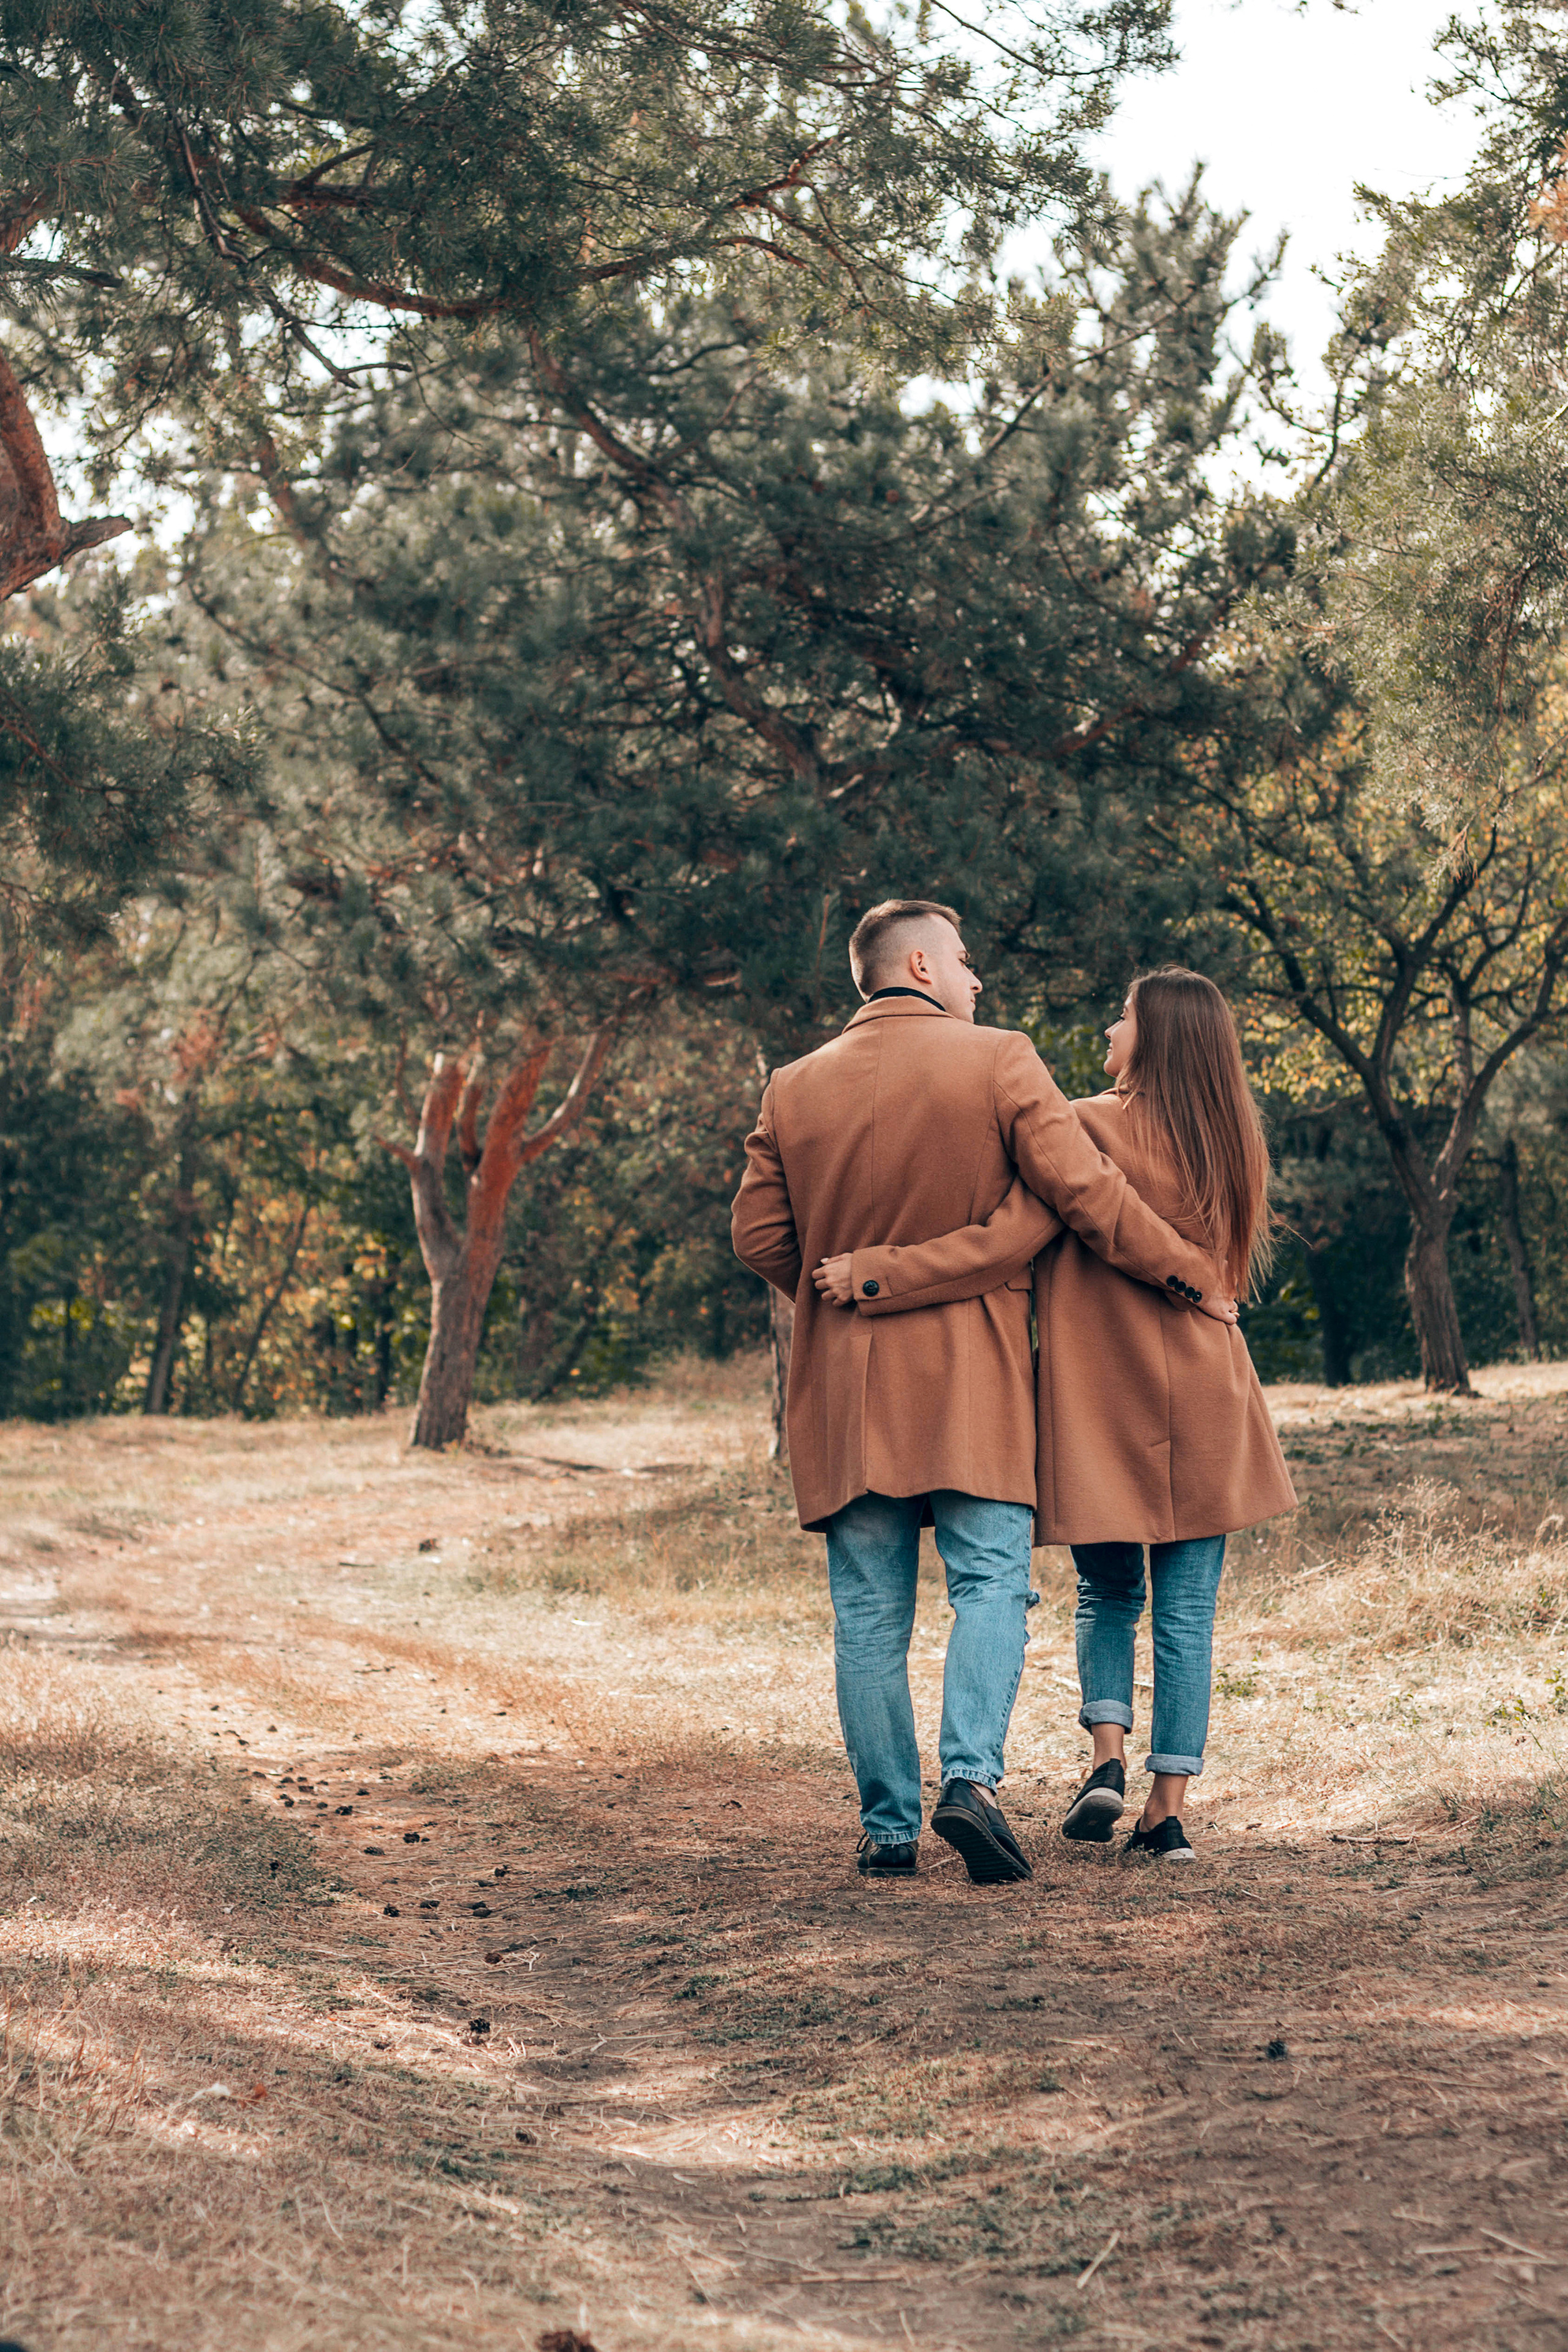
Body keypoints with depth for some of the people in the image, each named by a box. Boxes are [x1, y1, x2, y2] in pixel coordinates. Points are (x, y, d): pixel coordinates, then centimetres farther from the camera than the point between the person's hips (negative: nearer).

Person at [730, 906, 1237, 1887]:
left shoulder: (795, 1088, 7)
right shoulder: (998, 1060, -3)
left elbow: (758, 1235, 6)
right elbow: (1086, 1191, -9)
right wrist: (1194, 1273, 1)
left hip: (846, 1380, 3)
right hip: (974, 1373, -3)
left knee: (869, 1610, 6)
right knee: (991, 1580, -2)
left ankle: (889, 1826, 6)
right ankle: (971, 1776, -21)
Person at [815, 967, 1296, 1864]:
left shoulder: (1090, 1128, -12)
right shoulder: (1231, 1143, 5)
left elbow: (1005, 1243, -20)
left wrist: (873, 1275, -18)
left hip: (1100, 1405, -2)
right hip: (1205, 1406, 3)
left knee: (1108, 1595, 17)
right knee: (1188, 1611, 6)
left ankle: (1108, 1757, 1)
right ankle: (1170, 1808, 3)